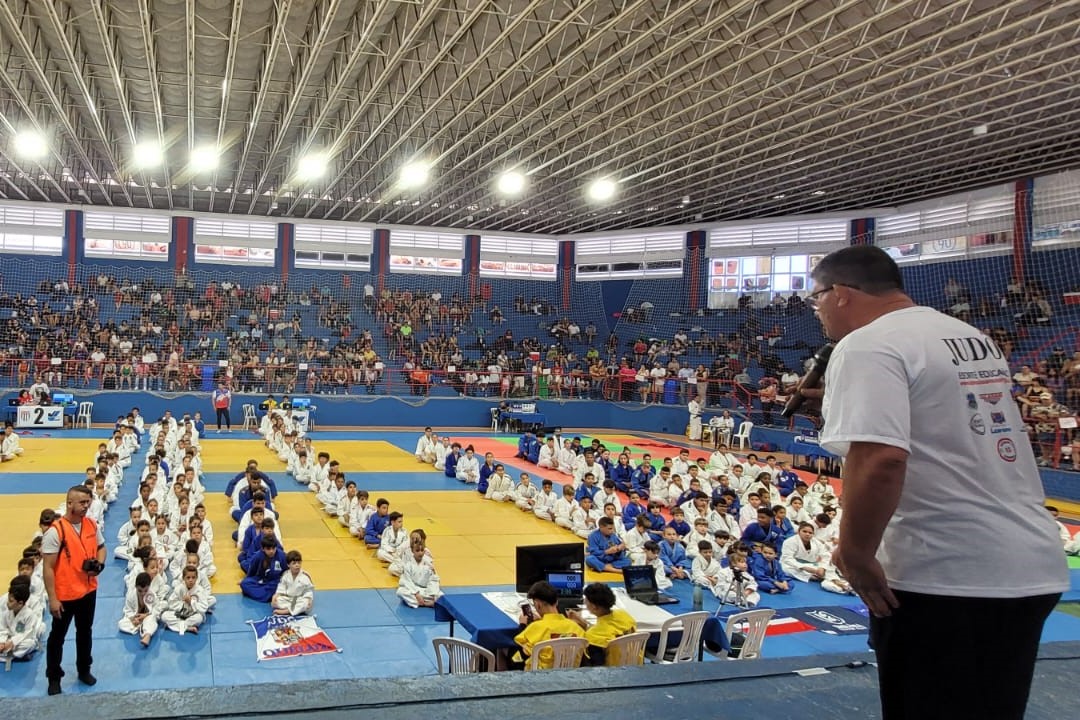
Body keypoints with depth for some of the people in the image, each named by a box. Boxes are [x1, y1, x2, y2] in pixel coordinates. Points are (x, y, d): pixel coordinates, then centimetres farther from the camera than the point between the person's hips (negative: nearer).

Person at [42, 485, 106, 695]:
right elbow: (48, 568, -18)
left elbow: (101, 547, 16)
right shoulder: (55, 531, -21)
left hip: (88, 590, 6)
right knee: (57, 636, 10)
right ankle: (54, 677, 27)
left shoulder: (92, 525, -2)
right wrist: (52, 598, -18)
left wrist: (99, 564, -7)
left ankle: (84, 670, 38)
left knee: (85, 632, 20)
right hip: (65, 594, -6)